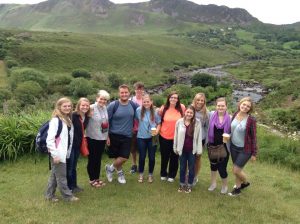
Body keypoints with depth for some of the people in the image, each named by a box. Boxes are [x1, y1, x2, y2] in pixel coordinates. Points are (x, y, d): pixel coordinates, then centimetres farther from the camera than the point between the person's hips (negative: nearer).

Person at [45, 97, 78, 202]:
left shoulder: (68, 120, 10)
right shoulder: (55, 120, -16)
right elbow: (50, 139, -21)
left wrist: (68, 152, 10)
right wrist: (55, 155, -21)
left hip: (64, 153, 8)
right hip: (58, 154, -8)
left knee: (55, 174, 18)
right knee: (61, 176, 4)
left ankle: (49, 194, 29)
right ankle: (68, 195, 16)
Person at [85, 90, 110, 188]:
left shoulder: (105, 108, 5)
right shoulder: (91, 108, -16)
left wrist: (107, 136, 16)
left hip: (102, 138, 6)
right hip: (92, 138, -6)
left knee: (98, 159, 17)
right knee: (92, 159, 8)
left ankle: (97, 178, 30)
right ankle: (92, 180, 22)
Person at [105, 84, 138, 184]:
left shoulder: (133, 105, -1)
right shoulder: (113, 105, -11)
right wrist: (106, 136, -8)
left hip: (127, 136, 3)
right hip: (114, 136, -2)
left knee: (124, 158, -4)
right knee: (116, 157, 7)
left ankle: (110, 168, 22)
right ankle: (120, 172, 34)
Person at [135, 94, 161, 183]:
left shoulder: (155, 112, -5)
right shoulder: (138, 110, -7)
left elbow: (159, 123, 3)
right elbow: (135, 120, 8)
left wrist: (157, 131, -13)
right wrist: (137, 128, 0)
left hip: (152, 138, 1)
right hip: (141, 137, 0)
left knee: (152, 157, 8)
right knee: (142, 157, 9)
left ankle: (150, 174, 27)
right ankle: (141, 174, 27)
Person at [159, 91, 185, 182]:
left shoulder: (182, 108, -9)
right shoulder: (163, 108, -7)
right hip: (164, 136, 1)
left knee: (174, 157, 13)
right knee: (164, 156, 16)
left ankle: (171, 175, 30)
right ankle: (163, 174, 36)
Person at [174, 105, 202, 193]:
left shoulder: (197, 123, -9)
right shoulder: (179, 122, -6)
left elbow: (199, 137, -6)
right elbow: (176, 136, 2)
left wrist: (199, 150, -6)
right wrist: (175, 148, 5)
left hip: (192, 150, -1)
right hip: (182, 149, 1)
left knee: (191, 168, 12)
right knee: (182, 167, 15)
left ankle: (189, 185, 27)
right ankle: (182, 184, 30)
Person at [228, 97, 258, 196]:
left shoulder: (251, 120, -19)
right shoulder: (235, 115, -4)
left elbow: (253, 137, -13)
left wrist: (254, 153, -10)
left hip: (245, 149, -5)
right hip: (233, 147, 5)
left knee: (236, 170, 0)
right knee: (237, 169, 17)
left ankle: (245, 182, 31)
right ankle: (237, 187, 37)